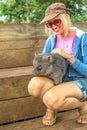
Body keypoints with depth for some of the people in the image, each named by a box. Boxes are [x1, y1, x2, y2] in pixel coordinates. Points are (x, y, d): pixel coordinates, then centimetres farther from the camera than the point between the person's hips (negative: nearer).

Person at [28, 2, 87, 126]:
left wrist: (68, 57, -26)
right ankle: (51, 107, 2)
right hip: (58, 80, 4)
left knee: (51, 98, -33)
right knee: (35, 84, -29)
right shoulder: (51, 39, 2)